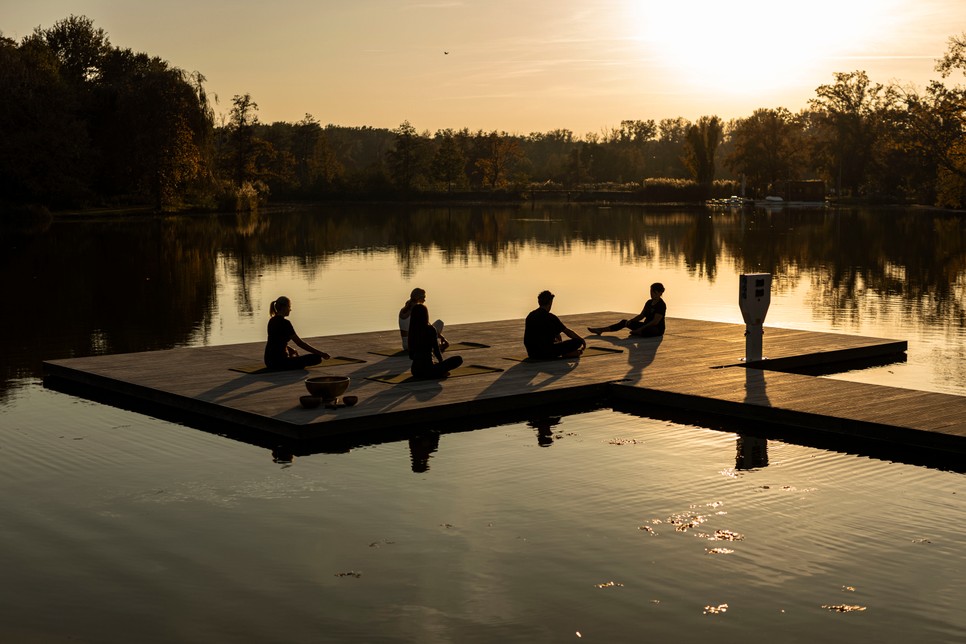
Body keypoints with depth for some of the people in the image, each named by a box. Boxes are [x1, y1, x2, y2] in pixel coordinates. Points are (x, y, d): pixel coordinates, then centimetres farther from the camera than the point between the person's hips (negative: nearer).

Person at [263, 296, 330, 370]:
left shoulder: (272, 321, 10)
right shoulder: (284, 322, -17)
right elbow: (300, 343, -18)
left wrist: (291, 349, 29)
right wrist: (320, 353, -15)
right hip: (280, 362, -10)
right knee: (316, 357, -9)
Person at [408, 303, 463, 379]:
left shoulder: (412, 330, 4)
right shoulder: (431, 329, -11)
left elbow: (411, 356, 12)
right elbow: (436, 350, -7)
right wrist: (441, 362, 13)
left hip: (415, 371, 6)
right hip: (427, 370, -6)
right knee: (458, 359, 4)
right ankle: (440, 372, -6)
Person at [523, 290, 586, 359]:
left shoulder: (530, 315, 11)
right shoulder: (550, 317, -11)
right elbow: (568, 332, 1)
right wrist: (582, 340, 18)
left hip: (531, 353, 8)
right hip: (545, 353, -8)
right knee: (577, 341, -2)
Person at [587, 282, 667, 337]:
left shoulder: (661, 305, -17)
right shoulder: (649, 302, 11)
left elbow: (655, 321, -24)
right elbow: (641, 316, 15)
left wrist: (640, 328, -27)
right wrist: (630, 321, -3)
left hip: (657, 330, -9)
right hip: (646, 326, 9)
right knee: (624, 322, 1)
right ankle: (600, 330, -3)